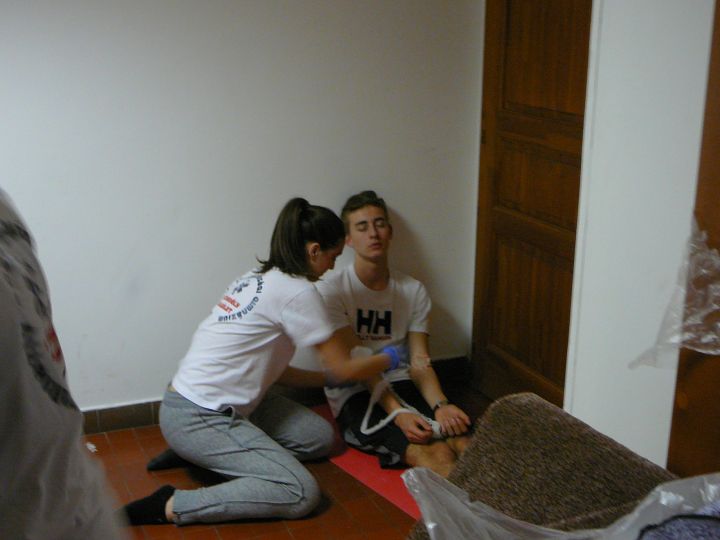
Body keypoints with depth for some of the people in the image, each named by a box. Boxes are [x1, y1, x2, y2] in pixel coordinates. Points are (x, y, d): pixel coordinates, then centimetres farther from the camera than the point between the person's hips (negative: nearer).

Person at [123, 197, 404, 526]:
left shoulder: (259, 279, 12)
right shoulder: (297, 291, -14)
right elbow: (342, 369, -6)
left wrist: (330, 378, 20)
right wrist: (388, 360, 12)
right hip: (196, 419, -10)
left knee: (319, 437, 10)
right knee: (302, 494, -16)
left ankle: (205, 455, 9)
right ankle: (172, 507, -14)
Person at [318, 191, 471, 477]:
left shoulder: (413, 291, 9)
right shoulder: (330, 290, -5)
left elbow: (420, 364, 2)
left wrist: (439, 405, -19)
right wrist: (397, 413, -25)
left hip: (402, 385, 4)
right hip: (355, 396, -4)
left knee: (464, 443, -27)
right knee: (434, 455, -31)